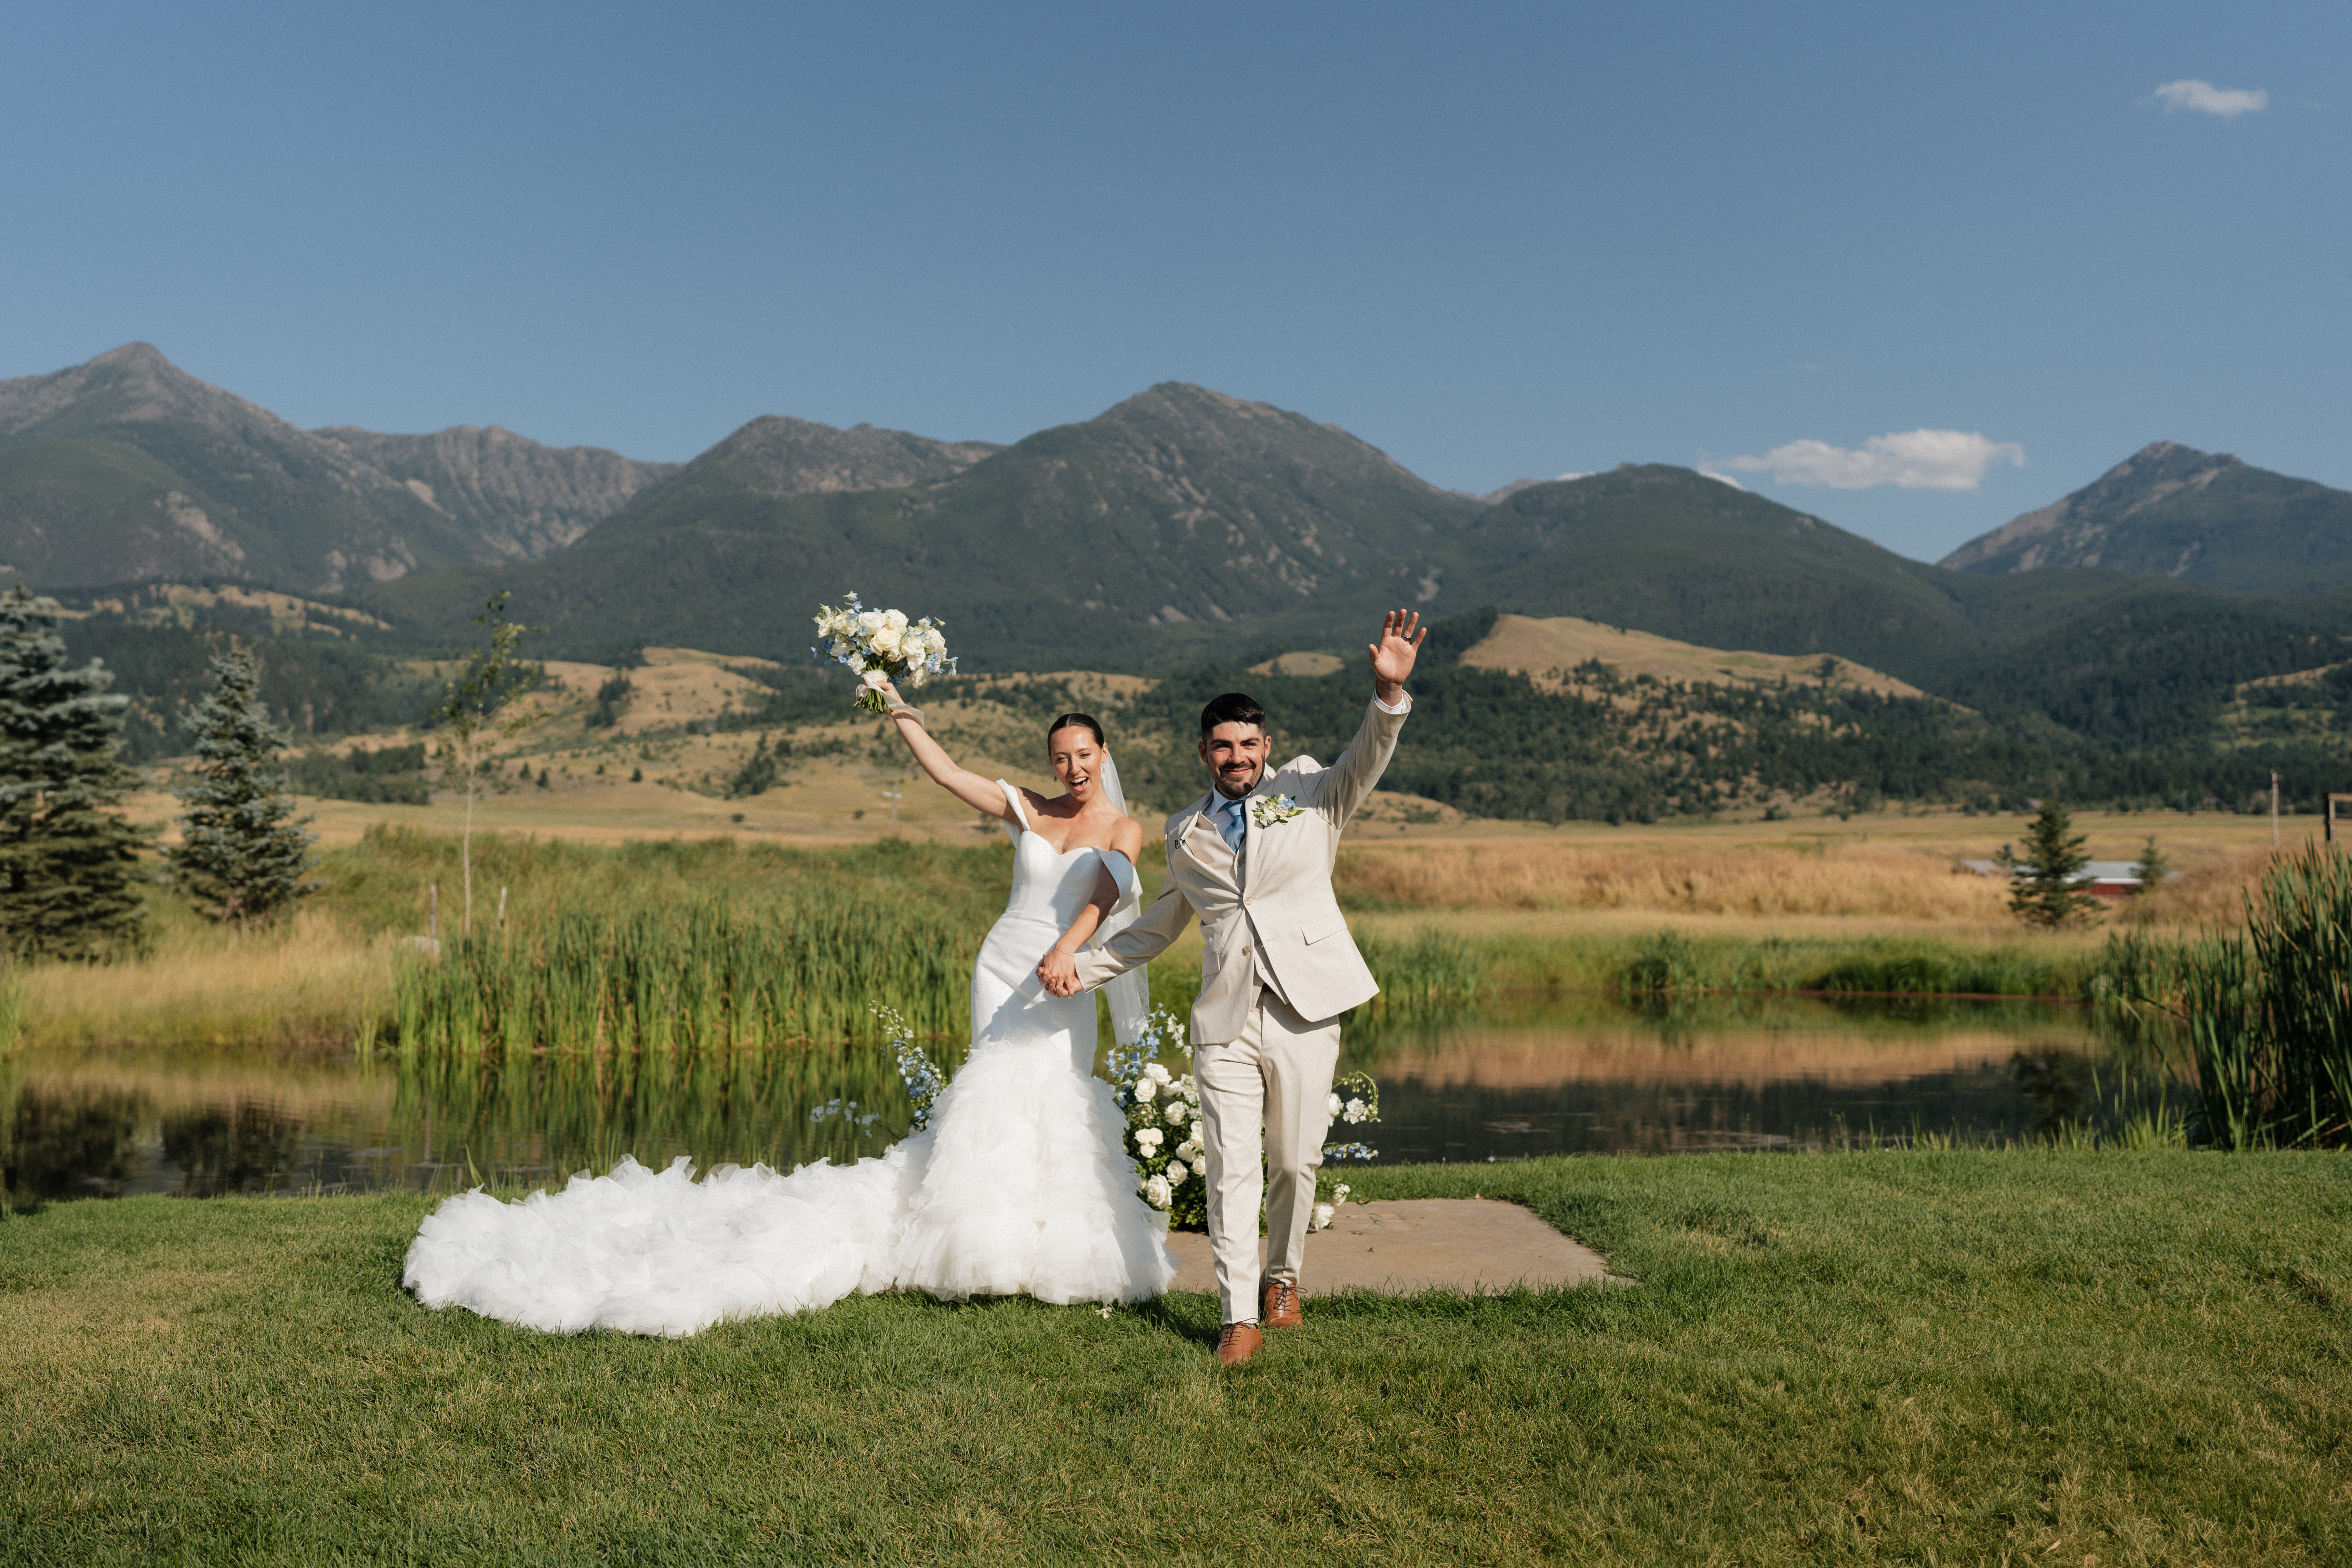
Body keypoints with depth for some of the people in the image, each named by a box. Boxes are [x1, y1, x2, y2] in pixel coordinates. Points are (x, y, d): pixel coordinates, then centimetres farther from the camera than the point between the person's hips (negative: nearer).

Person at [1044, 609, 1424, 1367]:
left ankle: (1282, 1277, 32)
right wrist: (1082, 963, 18)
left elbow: (1366, 762, -11)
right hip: (1225, 1020, 2)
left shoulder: (1308, 792, 7)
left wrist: (1390, 692, -28)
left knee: (1295, 1162, 8)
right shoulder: (1186, 833, 14)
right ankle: (1239, 1318, 6)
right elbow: (1159, 926, 25)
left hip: (1303, 1012, -1)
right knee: (1231, 1170, -2)